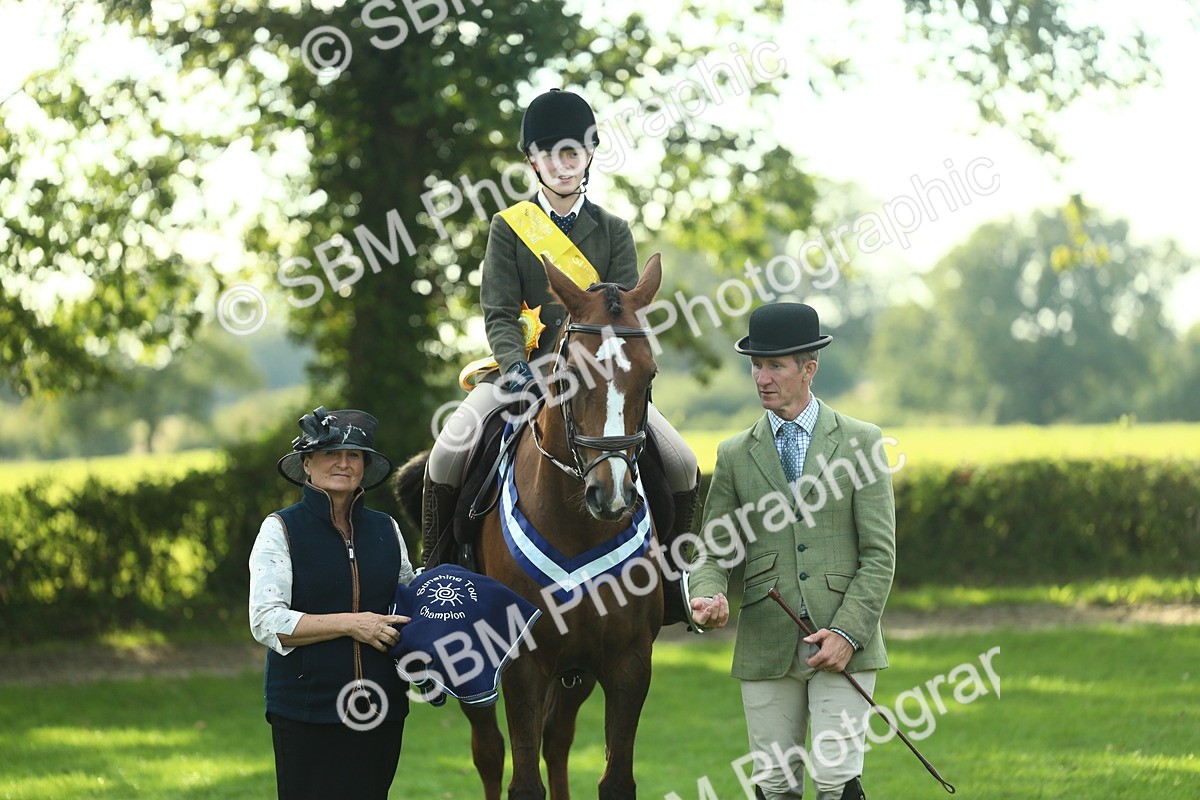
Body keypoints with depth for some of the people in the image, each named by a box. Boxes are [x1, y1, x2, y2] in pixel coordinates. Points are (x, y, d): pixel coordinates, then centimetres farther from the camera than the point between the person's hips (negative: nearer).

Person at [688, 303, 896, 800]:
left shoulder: (860, 442, 4)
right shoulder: (735, 455, 10)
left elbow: (879, 555, 0)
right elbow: (712, 551, 11)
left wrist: (847, 631, -11)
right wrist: (710, 597, -12)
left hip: (842, 643, -2)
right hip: (766, 646, 2)